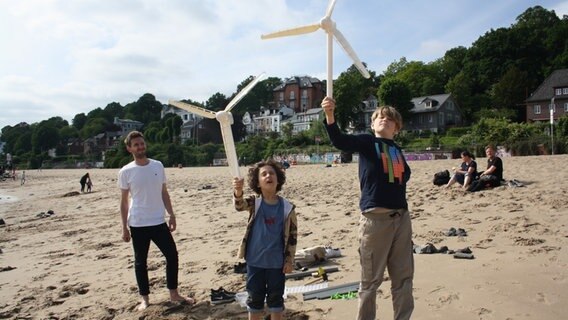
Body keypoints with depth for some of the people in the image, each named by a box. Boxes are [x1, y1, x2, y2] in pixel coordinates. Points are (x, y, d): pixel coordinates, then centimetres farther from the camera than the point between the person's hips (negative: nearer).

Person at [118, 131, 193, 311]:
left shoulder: (158, 166, 2)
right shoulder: (125, 172, -6)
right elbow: (124, 201, -1)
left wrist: (171, 215, 3)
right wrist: (124, 227, -2)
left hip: (159, 222, 3)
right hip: (138, 225, -3)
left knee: (172, 255, 5)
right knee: (140, 262, 9)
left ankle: (174, 294, 21)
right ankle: (144, 298, 24)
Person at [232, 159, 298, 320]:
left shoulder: (287, 207, -7)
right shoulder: (254, 203, -7)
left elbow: (292, 235, 0)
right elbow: (239, 205, -30)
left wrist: (289, 260, 0)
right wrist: (238, 191, -52)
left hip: (277, 262, 0)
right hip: (255, 261, 0)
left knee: (276, 298, 14)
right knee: (255, 298, 13)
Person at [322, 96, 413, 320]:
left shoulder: (397, 149, 15)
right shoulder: (366, 142, -1)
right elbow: (340, 140, -19)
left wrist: (400, 174, 4)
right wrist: (330, 115, -35)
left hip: (401, 217, 6)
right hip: (375, 218, -6)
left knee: (403, 278, 15)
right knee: (371, 280, 4)